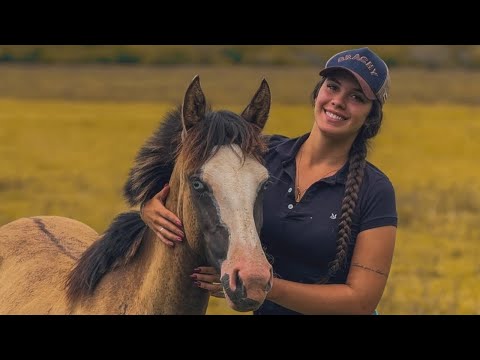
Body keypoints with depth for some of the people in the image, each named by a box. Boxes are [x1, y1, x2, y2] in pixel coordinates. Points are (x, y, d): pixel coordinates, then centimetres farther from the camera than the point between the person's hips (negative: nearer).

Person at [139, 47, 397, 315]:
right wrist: (151, 208, -21)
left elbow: (362, 300, -21)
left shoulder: (375, 191, -16)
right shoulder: (265, 155, -6)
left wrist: (266, 286, -30)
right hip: (265, 310, 3)